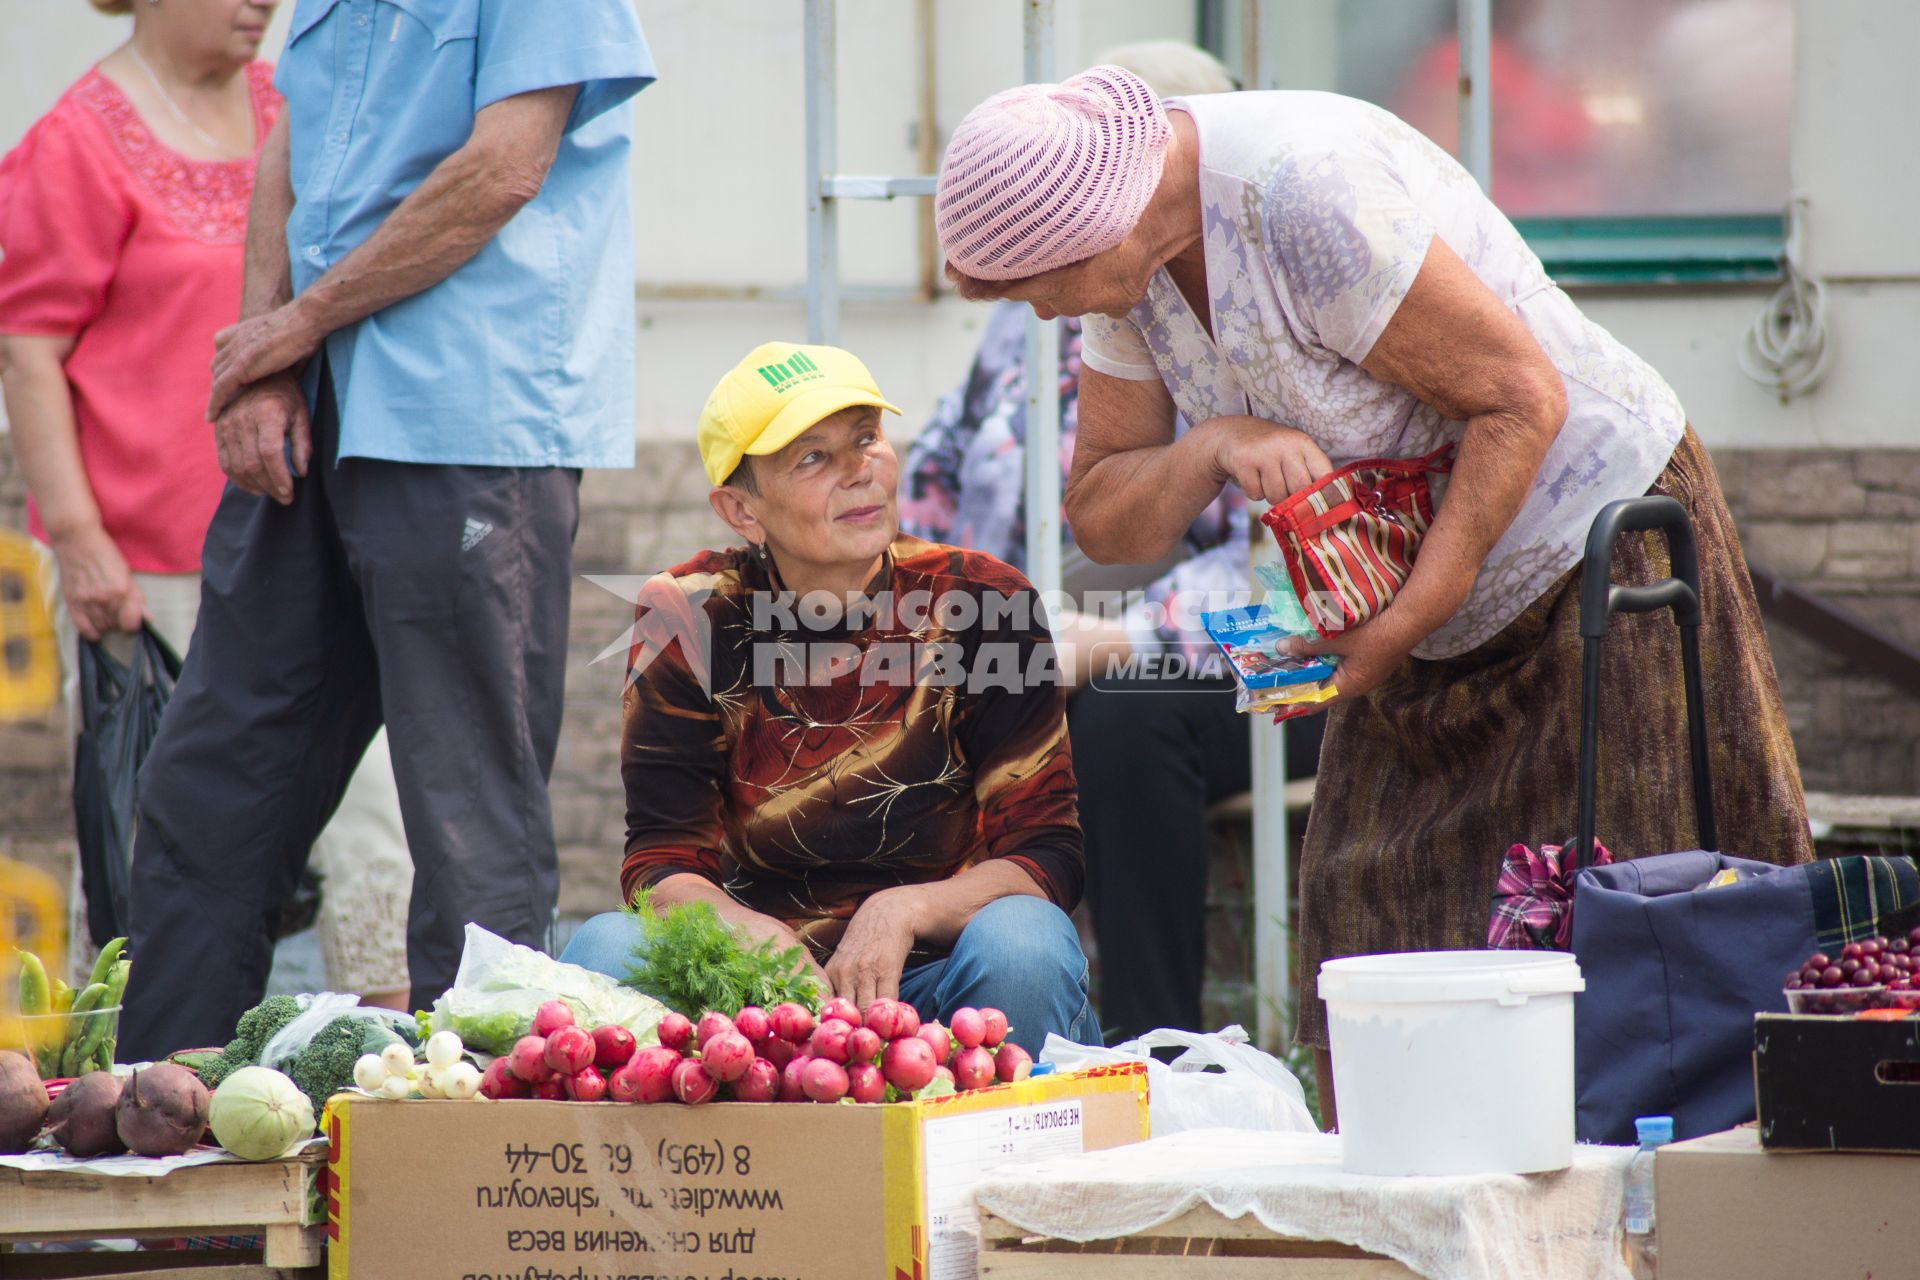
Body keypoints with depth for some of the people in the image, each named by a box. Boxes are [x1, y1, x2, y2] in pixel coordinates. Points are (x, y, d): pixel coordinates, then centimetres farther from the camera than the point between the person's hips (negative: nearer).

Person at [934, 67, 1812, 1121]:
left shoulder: (1309, 195, -28)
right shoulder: (1127, 254, -2)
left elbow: (1522, 399, -24)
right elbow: (1102, 518, 3)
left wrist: (1411, 619, -23)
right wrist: (1216, 449, -19)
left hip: (1594, 543, -8)